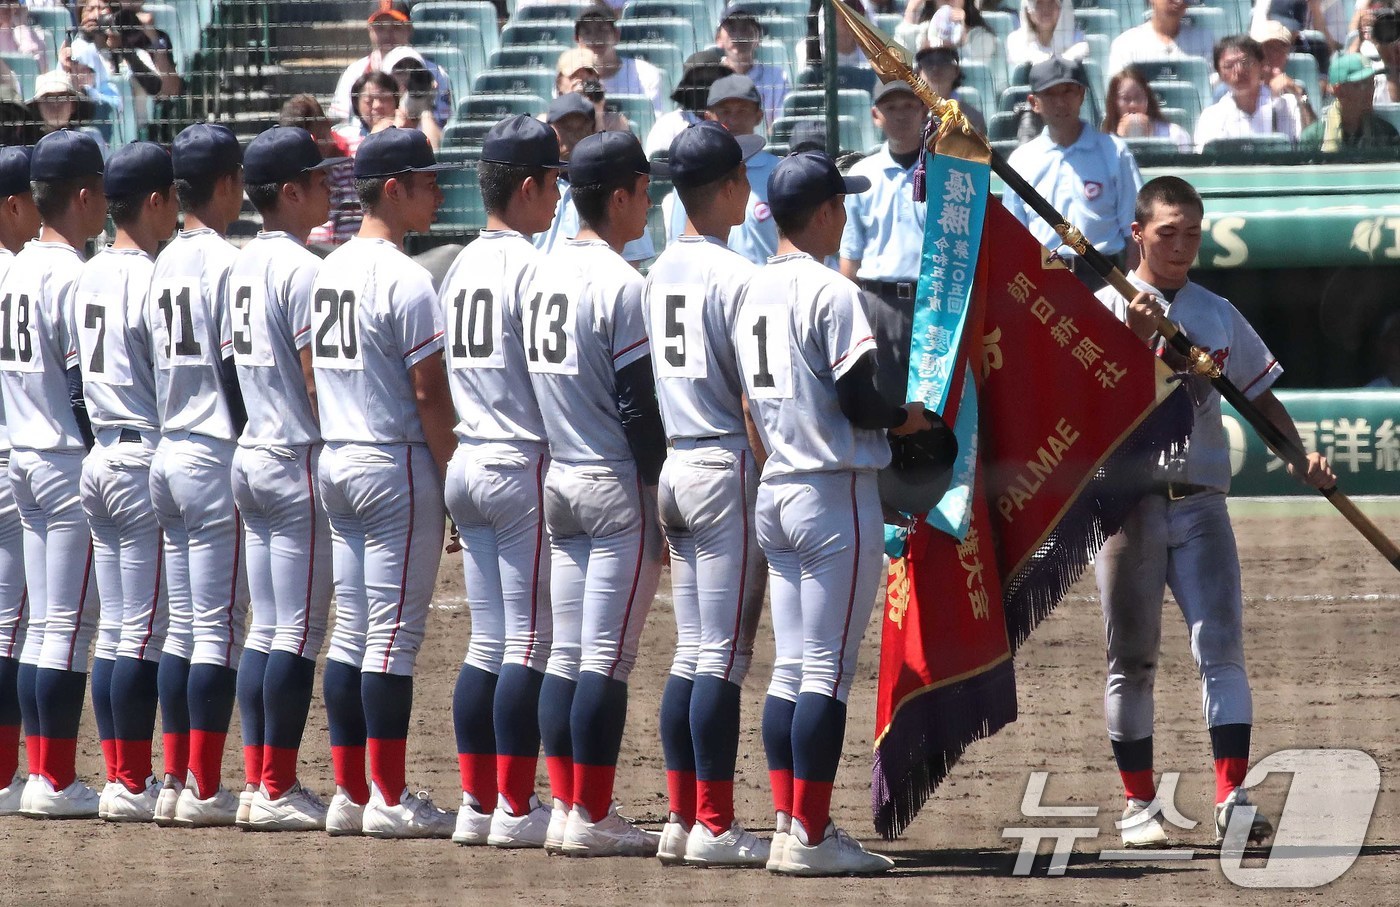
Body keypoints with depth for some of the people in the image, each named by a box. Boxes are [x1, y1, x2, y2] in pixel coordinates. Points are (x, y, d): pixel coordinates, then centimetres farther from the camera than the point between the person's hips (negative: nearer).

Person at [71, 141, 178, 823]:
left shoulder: (89, 276, 11)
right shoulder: (152, 280, -14)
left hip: (99, 456, 9)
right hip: (148, 458, -9)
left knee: (115, 631, 11)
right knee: (145, 633, -5)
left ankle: (125, 777, 13)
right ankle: (132, 783, -4)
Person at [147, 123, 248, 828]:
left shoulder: (164, 264, 11)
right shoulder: (225, 261, -12)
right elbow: (236, 368, -15)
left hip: (167, 453, 8)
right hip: (217, 455, -8)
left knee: (182, 627, 11)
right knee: (219, 628, -4)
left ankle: (175, 782, 11)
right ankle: (204, 788, -5)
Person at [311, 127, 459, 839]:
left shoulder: (328, 270, 11)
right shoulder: (403, 279, -15)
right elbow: (428, 392, -15)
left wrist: (335, 445, 20)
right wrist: (454, 474, -10)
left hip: (334, 462, 8)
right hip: (396, 463, -8)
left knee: (351, 630, 11)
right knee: (395, 631, -4)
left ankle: (348, 792, 12)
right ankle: (388, 797, -3)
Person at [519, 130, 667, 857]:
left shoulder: (545, 274, 10)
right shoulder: (619, 283, -15)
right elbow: (639, 407, -16)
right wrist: (665, 500, -11)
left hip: (558, 481, 8)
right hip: (617, 486, -8)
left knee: (567, 653, 10)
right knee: (607, 657, -5)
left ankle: (568, 809, 12)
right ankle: (591, 816, -4)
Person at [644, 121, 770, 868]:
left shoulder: (659, 272, 10)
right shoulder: (735, 275, -13)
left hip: (673, 465, 8)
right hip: (726, 469, -8)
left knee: (690, 652, 12)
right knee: (724, 655, -4)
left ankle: (682, 819, 12)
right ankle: (713, 825, -4)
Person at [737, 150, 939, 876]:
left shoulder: (754, 291, 10)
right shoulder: (831, 292, -14)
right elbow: (857, 401, -17)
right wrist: (905, 419, 1)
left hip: (775, 492, 8)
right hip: (835, 493, -8)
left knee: (791, 668, 10)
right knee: (828, 670, -5)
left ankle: (790, 826, 10)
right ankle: (809, 835, -6)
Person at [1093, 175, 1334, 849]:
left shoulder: (1218, 315, 12)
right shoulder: (1104, 309, 1)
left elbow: (1259, 395, 16)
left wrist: (1299, 454, 0)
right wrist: (1136, 337, -23)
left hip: (1200, 502, 2)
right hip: (1127, 501, -2)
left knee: (1222, 648, -9)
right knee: (1131, 659, 3)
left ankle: (1233, 799, -14)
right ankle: (1138, 804, 11)